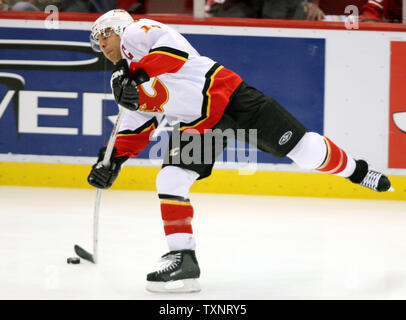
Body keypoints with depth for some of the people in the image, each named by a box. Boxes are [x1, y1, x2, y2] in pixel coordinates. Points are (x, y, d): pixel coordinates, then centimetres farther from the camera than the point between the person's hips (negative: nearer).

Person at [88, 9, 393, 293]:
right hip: (197, 124, 8)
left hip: (226, 94, -8)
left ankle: (357, 170, 20)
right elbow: (138, 127, 22)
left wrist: (136, 74, -30)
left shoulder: (135, 32, -5)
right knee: (170, 180, -10)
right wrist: (112, 160, 10)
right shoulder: (122, 82, 20)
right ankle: (183, 260, -8)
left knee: (304, 149, -5)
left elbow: (174, 47, -25)